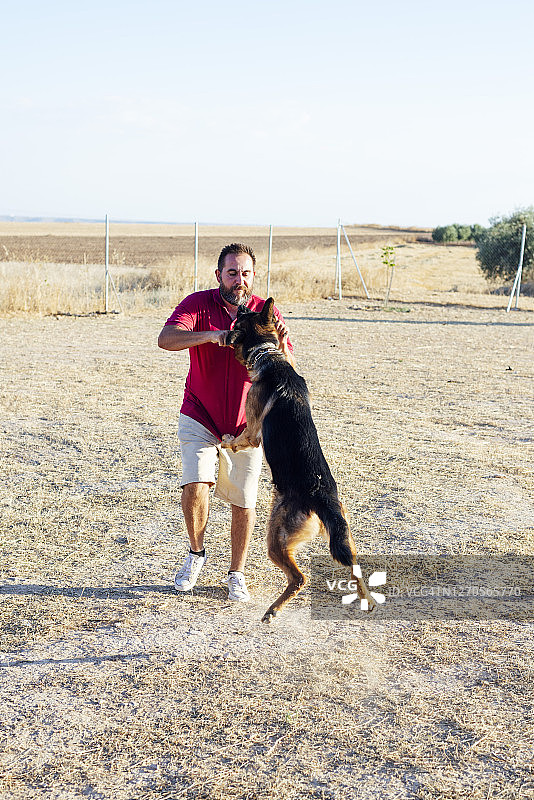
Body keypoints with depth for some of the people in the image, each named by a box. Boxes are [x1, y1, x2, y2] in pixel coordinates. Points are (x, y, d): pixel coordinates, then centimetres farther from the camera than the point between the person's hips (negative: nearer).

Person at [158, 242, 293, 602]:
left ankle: (237, 574, 25)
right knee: (195, 485, -17)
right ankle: (196, 553, 11)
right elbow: (166, 339, -26)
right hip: (199, 417, -1)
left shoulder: (267, 313, -7)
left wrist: (280, 347, -33)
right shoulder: (198, 304, -10)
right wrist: (210, 335, -41)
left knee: (243, 500, 6)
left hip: (246, 423, 1)